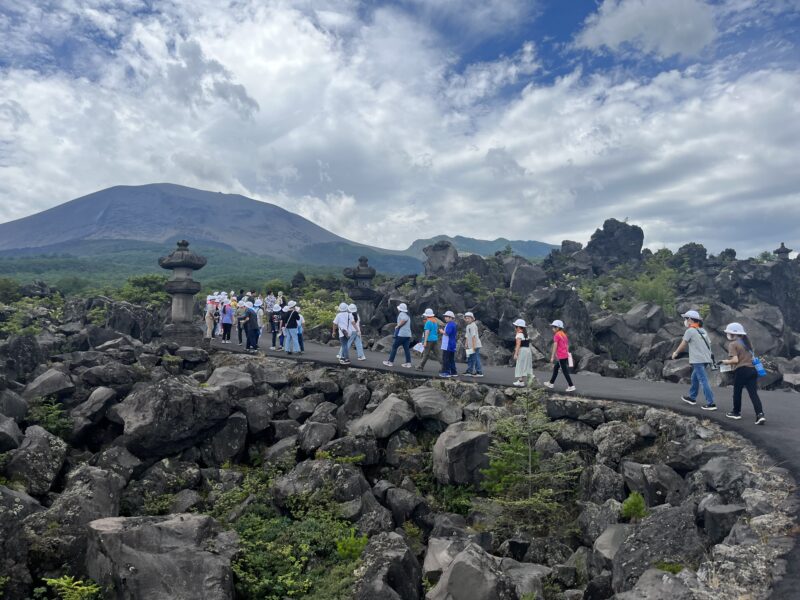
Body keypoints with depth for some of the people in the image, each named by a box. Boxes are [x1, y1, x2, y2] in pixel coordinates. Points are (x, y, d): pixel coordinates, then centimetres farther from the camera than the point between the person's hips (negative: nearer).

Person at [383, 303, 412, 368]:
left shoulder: (401, 314, -7)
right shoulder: (407, 315, 21)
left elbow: (404, 319, -28)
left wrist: (398, 326, -17)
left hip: (401, 334, -8)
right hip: (408, 335, 8)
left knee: (394, 347, 2)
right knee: (407, 348, 6)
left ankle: (390, 362, 8)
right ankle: (408, 363, 2)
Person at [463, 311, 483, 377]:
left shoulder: (473, 325, -15)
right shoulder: (468, 326, 17)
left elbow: (473, 336, -21)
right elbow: (467, 336, 19)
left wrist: (473, 346, -24)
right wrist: (466, 344, 12)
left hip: (475, 346, -10)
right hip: (470, 346, 10)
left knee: (476, 359, -8)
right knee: (469, 359, 15)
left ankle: (479, 372, -4)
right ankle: (469, 371, 24)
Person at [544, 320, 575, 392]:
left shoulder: (557, 335, -13)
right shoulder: (564, 334, 12)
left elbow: (555, 347, -15)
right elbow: (567, 345, 15)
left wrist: (552, 357, -12)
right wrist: (567, 353, 21)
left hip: (561, 356, -9)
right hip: (565, 355, 9)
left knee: (565, 371, -4)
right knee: (555, 368, 19)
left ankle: (571, 386, -2)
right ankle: (551, 383, 27)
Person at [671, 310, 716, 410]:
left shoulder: (690, 330, -7)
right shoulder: (702, 331, 16)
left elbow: (683, 345, -1)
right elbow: (708, 344, 13)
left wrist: (675, 353, 14)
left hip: (698, 360, -9)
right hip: (706, 358, 9)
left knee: (703, 381, -9)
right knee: (694, 377, 22)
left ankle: (711, 403, -12)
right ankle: (692, 397, 33)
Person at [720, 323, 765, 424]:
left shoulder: (733, 344, -9)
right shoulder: (747, 342, 15)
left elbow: (735, 360, -16)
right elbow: (753, 356, 19)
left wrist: (725, 362, -1)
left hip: (741, 370, -6)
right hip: (752, 369, 6)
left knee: (737, 392, 11)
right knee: (753, 393, 1)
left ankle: (736, 412, 24)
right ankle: (760, 414, -13)